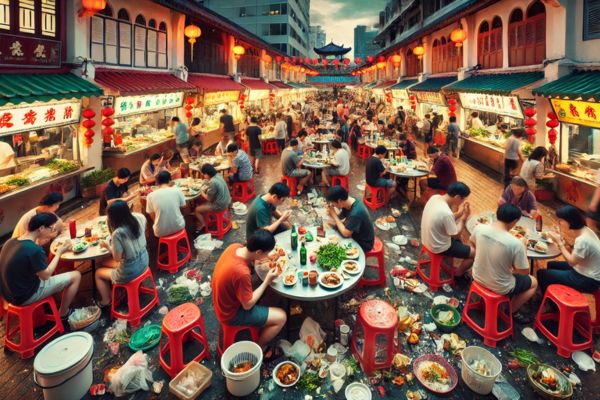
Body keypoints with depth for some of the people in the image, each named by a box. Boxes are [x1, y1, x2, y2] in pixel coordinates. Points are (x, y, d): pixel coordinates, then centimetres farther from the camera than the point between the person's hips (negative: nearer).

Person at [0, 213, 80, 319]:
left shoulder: (11, 241, -4)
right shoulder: (34, 250, -28)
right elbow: (46, 275, -15)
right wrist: (59, 252, -7)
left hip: (9, 292, 8)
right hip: (25, 297, -8)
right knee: (75, 276, -2)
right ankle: (63, 313, 17)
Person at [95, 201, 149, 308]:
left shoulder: (118, 233, -30)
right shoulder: (139, 218, -12)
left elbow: (117, 258, -17)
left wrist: (107, 246, -3)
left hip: (129, 273, -6)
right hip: (144, 261, 7)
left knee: (98, 273, 22)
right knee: (105, 263, 27)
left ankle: (106, 301, 40)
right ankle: (112, 292, 41)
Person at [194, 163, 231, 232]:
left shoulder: (213, 182, -28)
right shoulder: (218, 175, -2)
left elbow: (209, 198, -18)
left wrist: (202, 193, -2)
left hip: (219, 205, -9)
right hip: (225, 200, 9)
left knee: (197, 210, 3)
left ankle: (202, 225, 21)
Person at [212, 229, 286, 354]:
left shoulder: (235, 247, -15)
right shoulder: (241, 272, -37)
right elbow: (248, 305, -23)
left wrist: (255, 261, -9)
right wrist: (267, 281, -17)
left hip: (224, 301, 8)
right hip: (231, 312, -8)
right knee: (281, 317, -3)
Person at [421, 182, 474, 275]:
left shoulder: (435, 197, -10)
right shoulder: (446, 213, -35)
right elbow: (455, 234, -17)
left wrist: (459, 213, -3)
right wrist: (464, 217, -11)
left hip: (427, 239, 8)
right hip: (439, 247, -8)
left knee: (458, 241, 30)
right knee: (474, 253, 7)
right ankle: (457, 275, 25)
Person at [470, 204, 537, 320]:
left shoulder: (479, 228, -17)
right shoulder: (515, 243, -30)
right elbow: (524, 272, -16)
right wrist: (523, 254, -1)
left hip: (478, 277, 5)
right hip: (500, 288, -4)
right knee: (533, 283, 24)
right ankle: (511, 311, 25)